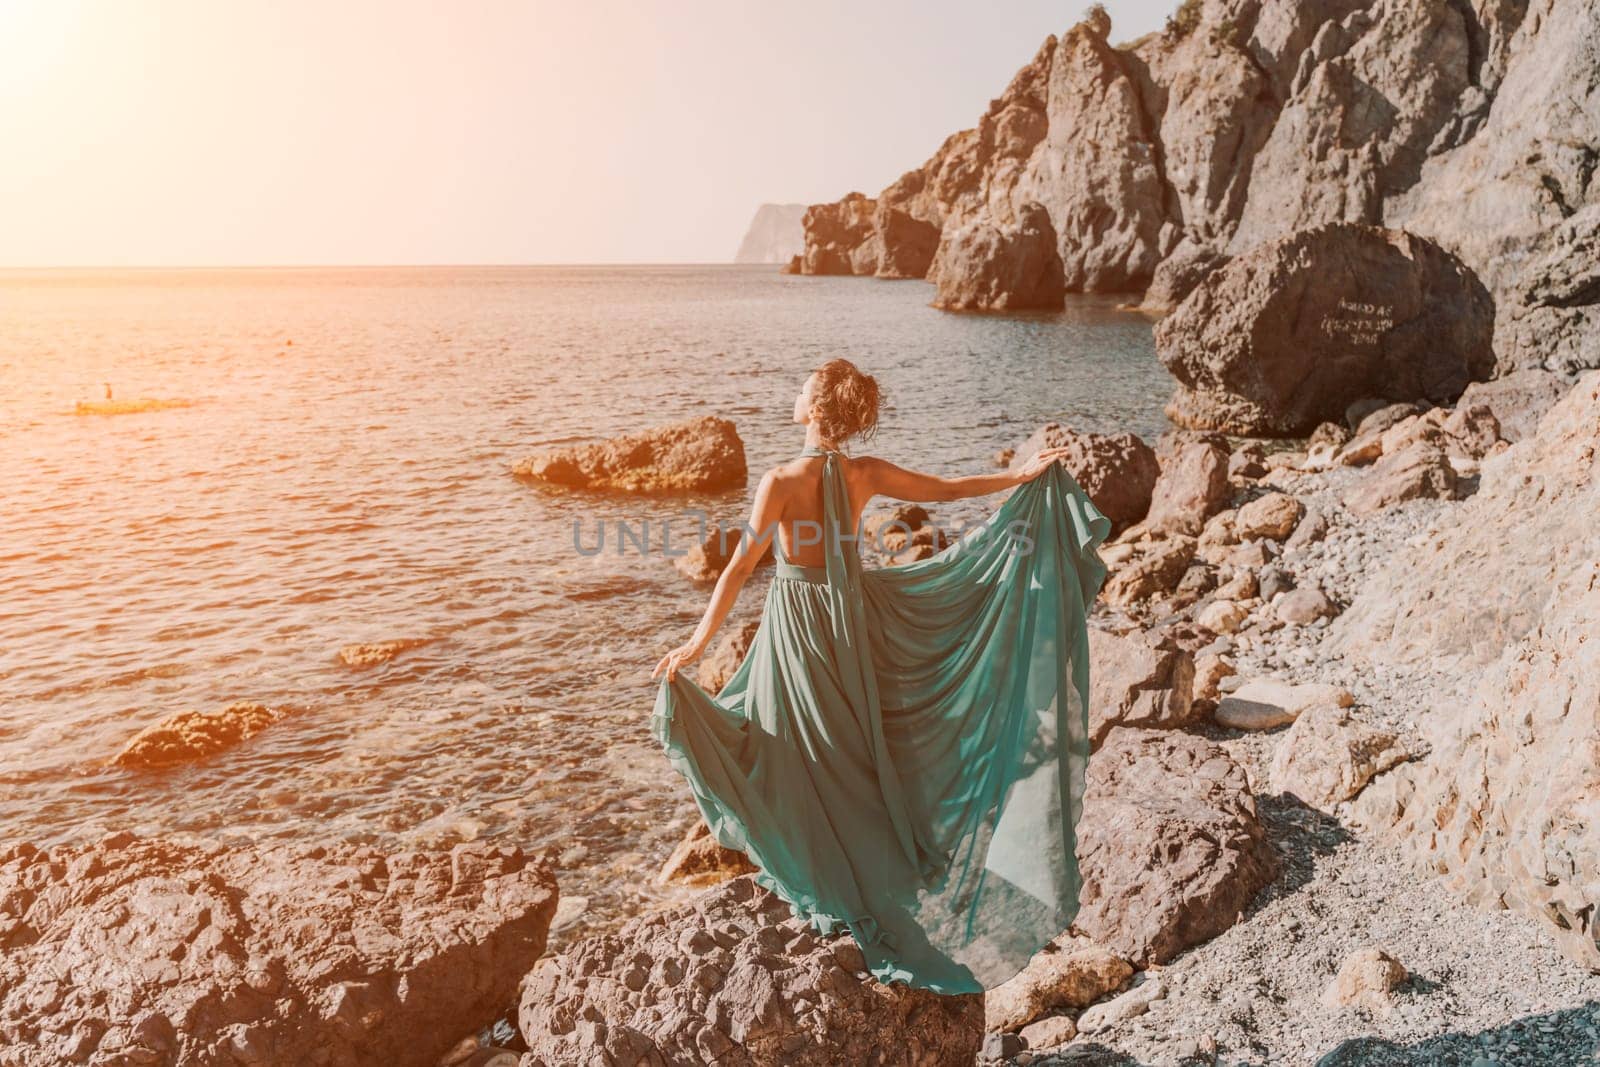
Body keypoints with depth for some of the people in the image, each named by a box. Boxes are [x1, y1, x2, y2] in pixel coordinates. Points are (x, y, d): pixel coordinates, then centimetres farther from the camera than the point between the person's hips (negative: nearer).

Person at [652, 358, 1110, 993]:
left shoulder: (781, 481, -21)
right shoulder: (866, 475, -7)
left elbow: (740, 567, -21)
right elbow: (947, 489, 4)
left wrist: (699, 642, -18)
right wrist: (1022, 476, 18)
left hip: (798, 619, -5)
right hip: (854, 612, 5)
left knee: (803, 751, 10)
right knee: (859, 745, 22)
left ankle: (826, 882, 22)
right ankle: (885, 863, 39)